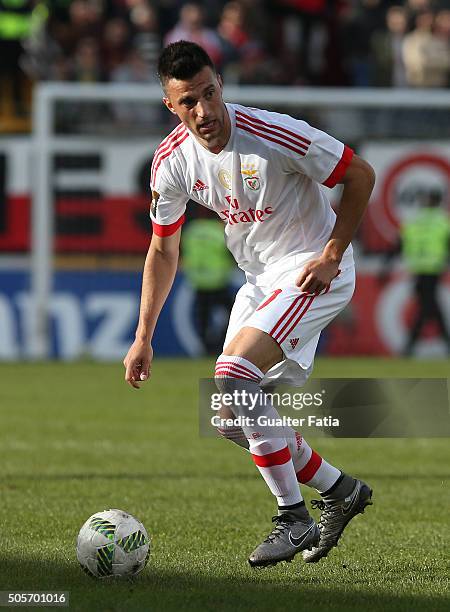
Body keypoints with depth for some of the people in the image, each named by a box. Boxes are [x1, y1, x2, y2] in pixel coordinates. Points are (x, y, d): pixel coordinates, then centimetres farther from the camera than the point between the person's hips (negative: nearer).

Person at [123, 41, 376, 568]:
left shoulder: (276, 136, -25)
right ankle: (339, 490, 24)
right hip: (259, 281, 7)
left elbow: (360, 175, -13)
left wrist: (331, 255, -16)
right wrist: (143, 338, 4)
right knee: (232, 419, 4)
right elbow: (163, 250, 7)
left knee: (233, 371, -26)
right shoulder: (172, 160, -7)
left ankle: (295, 519, -18)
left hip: (314, 271, -7)